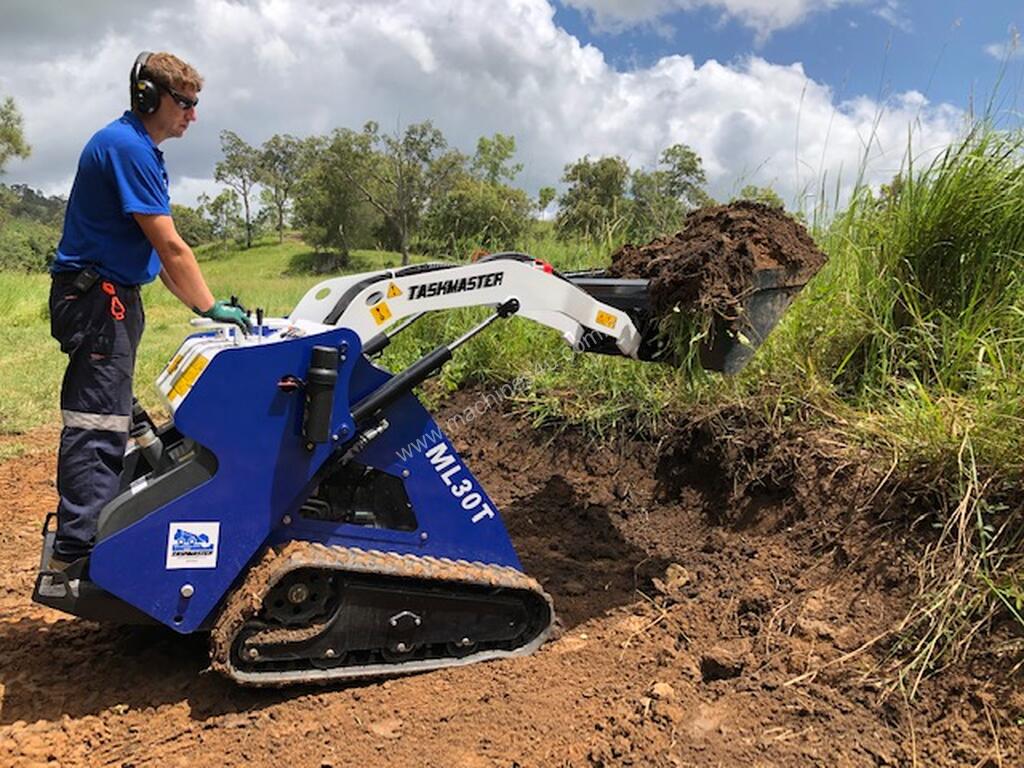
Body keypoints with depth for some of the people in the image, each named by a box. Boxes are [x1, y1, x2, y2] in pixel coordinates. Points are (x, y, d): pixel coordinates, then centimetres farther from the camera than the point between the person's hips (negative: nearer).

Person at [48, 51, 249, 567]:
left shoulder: (141, 150, 17)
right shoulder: (126, 146, -14)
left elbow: (157, 251, 16)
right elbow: (170, 246, -19)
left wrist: (200, 306, 10)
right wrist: (211, 307, -12)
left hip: (112, 297, 11)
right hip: (97, 296, -11)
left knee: (106, 420, 16)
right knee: (97, 424, -10)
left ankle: (90, 537, 28)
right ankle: (76, 554, -5)